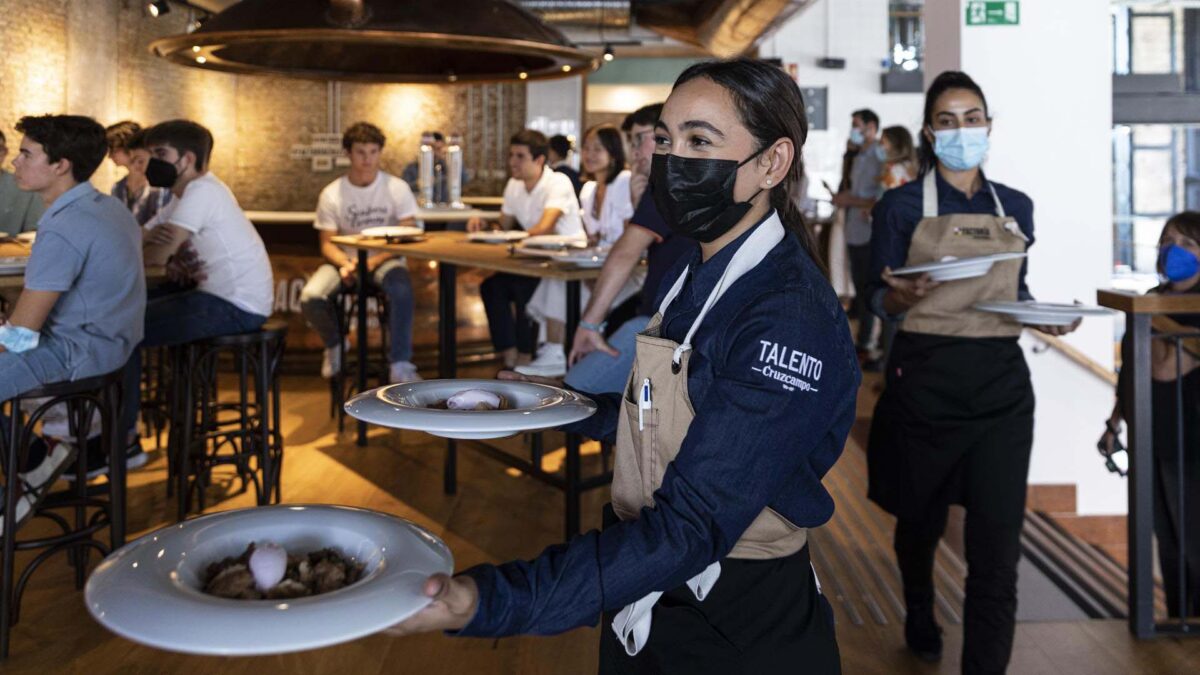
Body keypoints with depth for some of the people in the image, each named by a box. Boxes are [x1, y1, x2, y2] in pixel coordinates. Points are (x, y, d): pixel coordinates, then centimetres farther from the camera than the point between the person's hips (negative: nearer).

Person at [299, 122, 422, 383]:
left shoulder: (397, 188, -5)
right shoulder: (331, 194, -3)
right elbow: (328, 243, -1)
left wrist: (374, 261, -23)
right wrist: (345, 263, -24)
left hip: (385, 259, -1)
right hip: (345, 259, 2)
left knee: (401, 289, -37)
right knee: (310, 298, -25)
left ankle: (400, 365, -24)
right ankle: (334, 345, 10)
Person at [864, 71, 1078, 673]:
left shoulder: (1016, 207, 9)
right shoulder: (901, 205, -1)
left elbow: (1016, 292, 18)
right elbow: (879, 301, -2)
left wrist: (1045, 318, -3)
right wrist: (904, 295, -24)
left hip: (1000, 382, 2)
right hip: (925, 378, -2)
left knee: (997, 549, -5)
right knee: (920, 518, 17)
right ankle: (919, 617, 46)